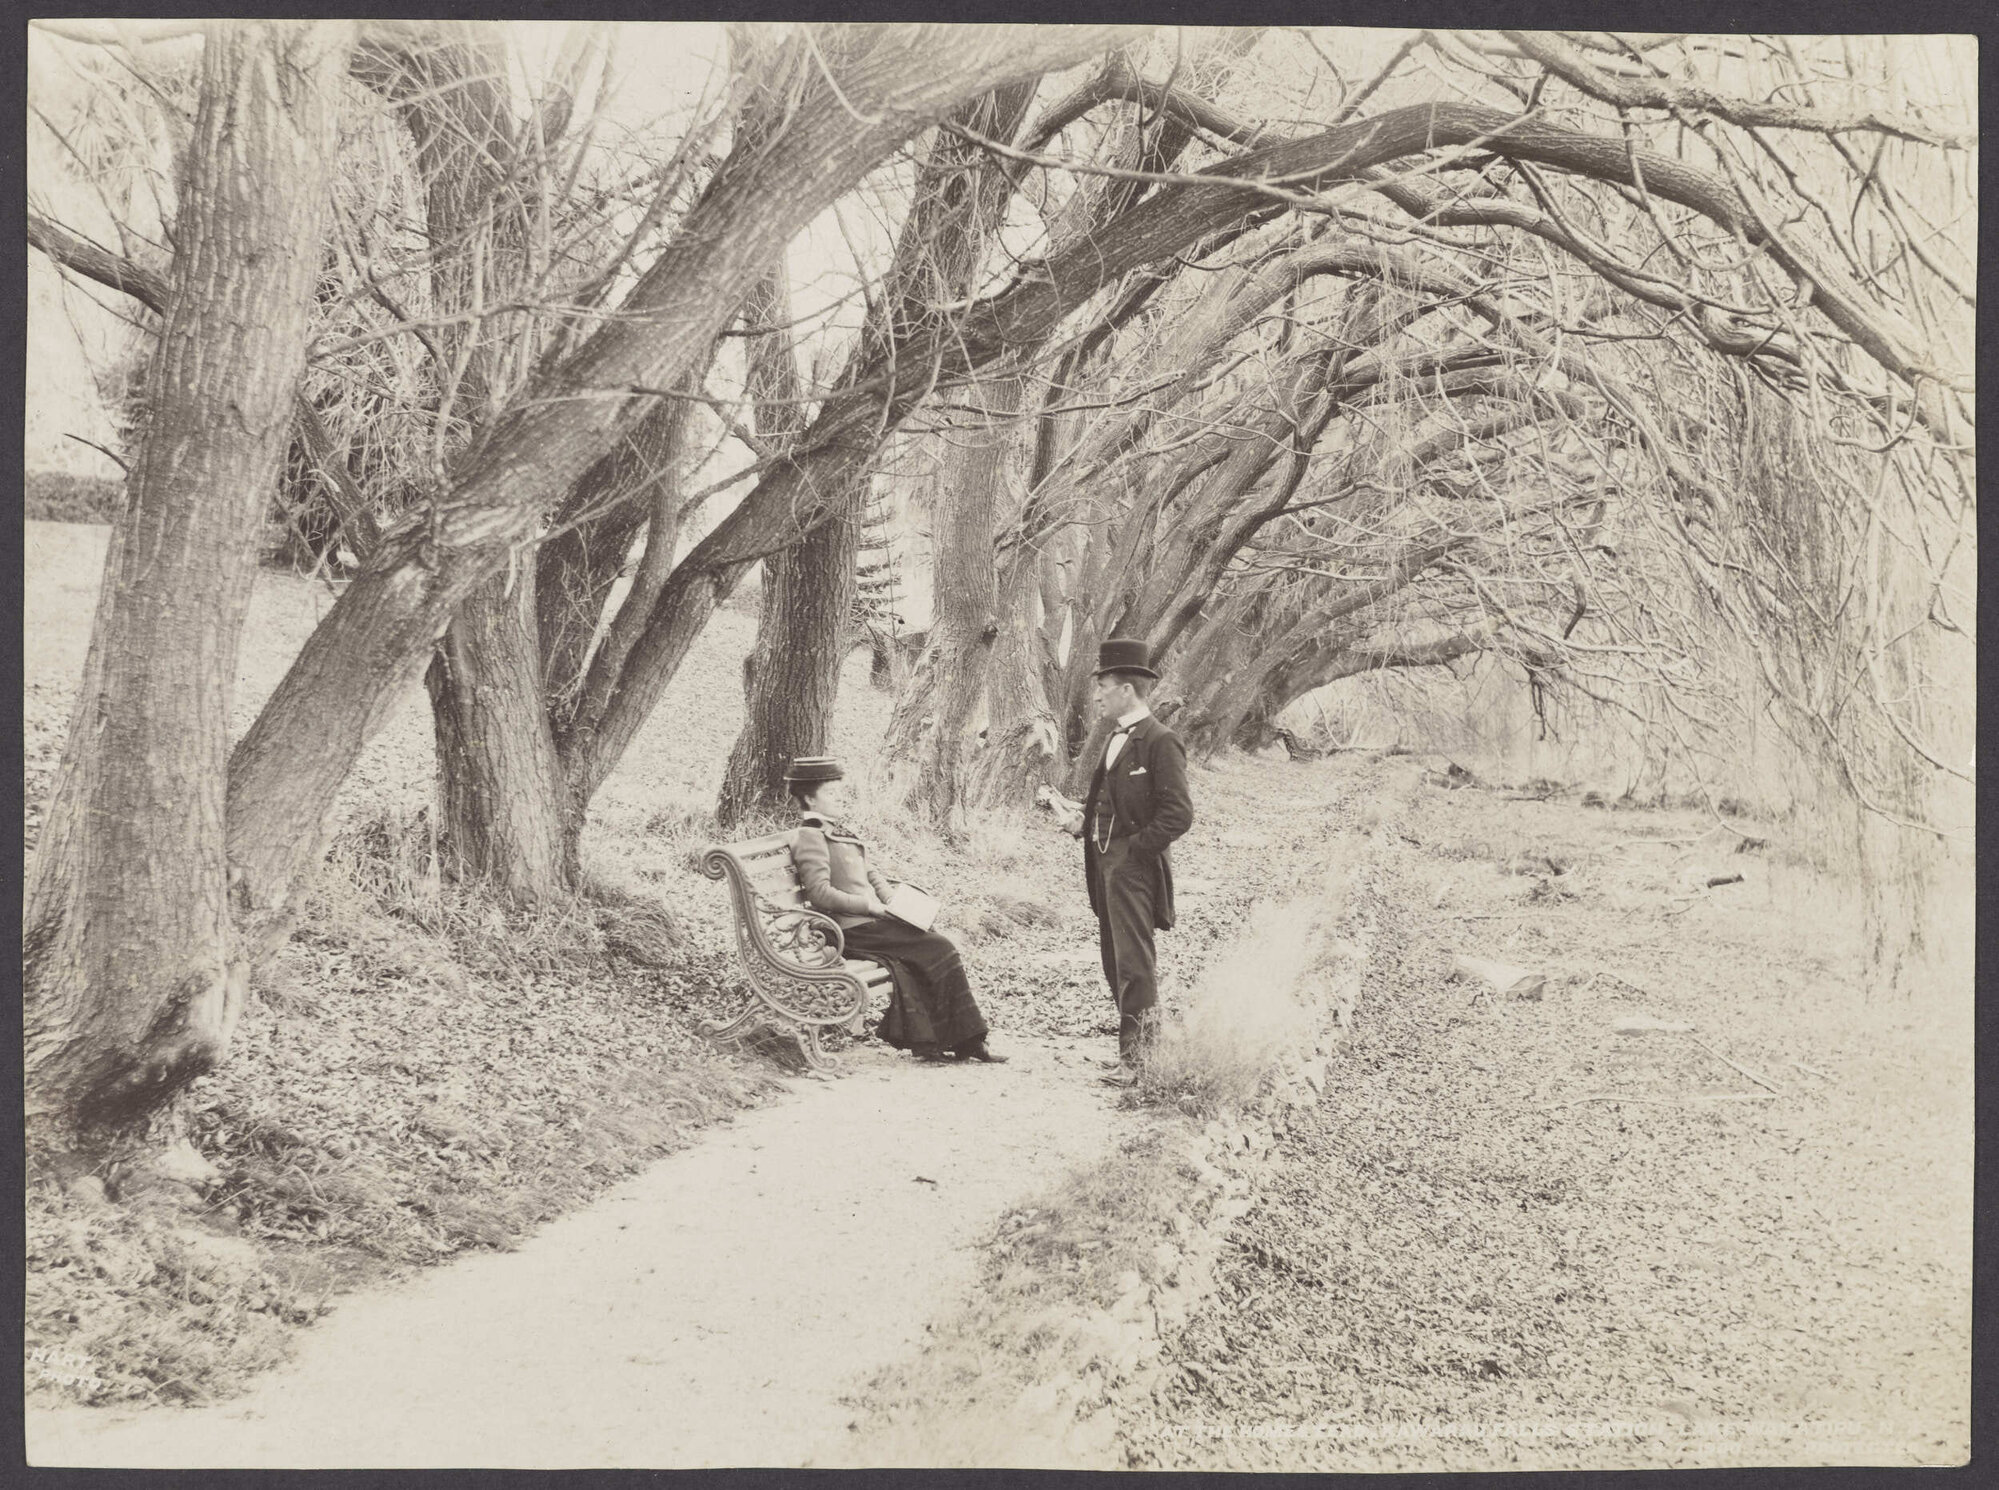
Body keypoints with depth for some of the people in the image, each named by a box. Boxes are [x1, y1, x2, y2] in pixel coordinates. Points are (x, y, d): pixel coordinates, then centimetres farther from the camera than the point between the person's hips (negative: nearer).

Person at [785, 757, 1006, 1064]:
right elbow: (819, 892, -18)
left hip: (869, 920, 9)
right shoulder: (810, 837, -9)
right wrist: (869, 905, -19)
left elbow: (870, 873, 23)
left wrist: (893, 898, 5)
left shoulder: (834, 831, 21)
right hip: (850, 929, -9)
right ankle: (965, 1040, -6)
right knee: (940, 948, -13)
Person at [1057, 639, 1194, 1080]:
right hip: (1106, 864, 10)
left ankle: (1136, 1058, -3)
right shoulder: (1115, 739, 16)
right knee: (1115, 961, 14)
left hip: (1135, 866, -10)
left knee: (1133, 962, -7)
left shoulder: (1160, 742, -13)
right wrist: (1083, 818, 9)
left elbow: (1179, 814, -17)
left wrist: (1136, 847, -17)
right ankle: (1134, 1047, 23)